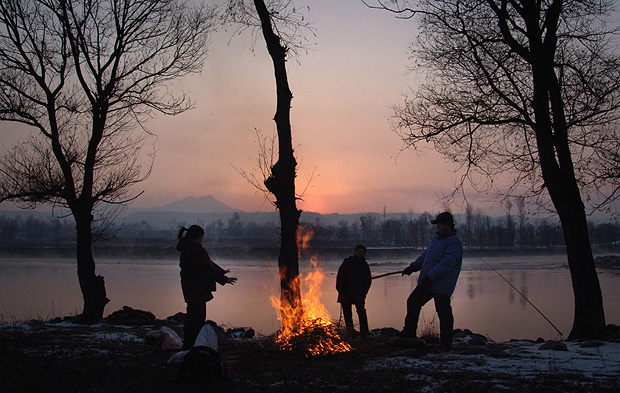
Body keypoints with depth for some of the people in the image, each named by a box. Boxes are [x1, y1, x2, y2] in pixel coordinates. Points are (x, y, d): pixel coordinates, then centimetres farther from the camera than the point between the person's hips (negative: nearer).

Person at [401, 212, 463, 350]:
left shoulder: (454, 242, -15)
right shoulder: (436, 238, 14)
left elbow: (447, 263, -25)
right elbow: (425, 255, 22)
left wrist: (430, 276, -27)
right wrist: (414, 266, 9)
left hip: (441, 286, -9)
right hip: (426, 283, 9)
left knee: (444, 313, -1)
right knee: (413, 302, 14)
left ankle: (445, 343, 13)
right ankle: (409, 333, 26)